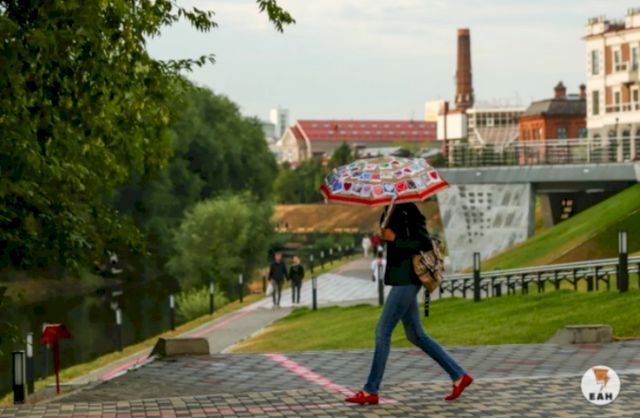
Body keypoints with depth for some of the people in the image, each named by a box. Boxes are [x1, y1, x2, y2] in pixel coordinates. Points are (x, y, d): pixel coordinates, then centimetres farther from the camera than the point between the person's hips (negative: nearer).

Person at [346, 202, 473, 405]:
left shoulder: (409, 212, -13)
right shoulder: (391, 210, 12)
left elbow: (425, 244, -19)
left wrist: (394, 239, -21)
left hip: (407, 280, -10)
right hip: (400, 279, 10)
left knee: (383, 331, -7)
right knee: (415, 335, 12)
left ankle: (370, 391, -2)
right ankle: (459, 375, 17)